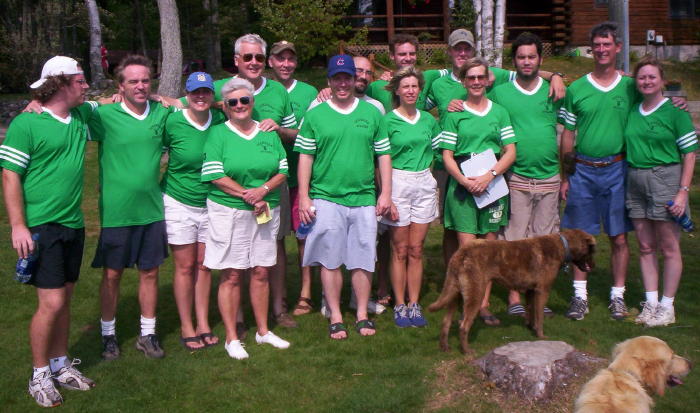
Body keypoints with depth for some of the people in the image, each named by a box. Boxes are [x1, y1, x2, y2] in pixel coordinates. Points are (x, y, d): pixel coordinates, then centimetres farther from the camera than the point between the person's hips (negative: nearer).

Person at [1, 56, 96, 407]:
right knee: (51, 303, -6)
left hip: (73, 225, 7)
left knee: (64, 298, 14)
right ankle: (39, 375, 12)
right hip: (41, 226, -6)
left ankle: (60, 365, 27)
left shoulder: (83, 115, 7)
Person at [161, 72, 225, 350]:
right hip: (179, 203, -3)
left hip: (210, 204, 3)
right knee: (185, 266, 4)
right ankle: (186, 327, 18)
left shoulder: (219, 120, -4)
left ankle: (203, 325, 22)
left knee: (204, 265, 11)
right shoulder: (172, 123, -13)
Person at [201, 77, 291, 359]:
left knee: (261, 272, 9)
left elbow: (283, 171, 6)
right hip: (229, 212, -4)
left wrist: (262, 190, -13)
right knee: (232, 275, 0)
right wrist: (248, 196, -14)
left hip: (266, 211, 4)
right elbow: (216, 176, -10)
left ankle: (263, 331, 23)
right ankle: (231, 338, 10)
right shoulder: (218, 134, -1)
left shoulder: (269, 133, 10)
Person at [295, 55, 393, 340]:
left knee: (363, 260, 6)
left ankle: (362, 314, 19)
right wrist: (303, 197, -2)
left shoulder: (372, 113, 8)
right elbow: (305, 157, 3)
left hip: (364, 198, 1)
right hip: (326, 198, -1)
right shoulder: (315, 115, 4)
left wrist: (386, 193, 4)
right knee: (330, 260, 3)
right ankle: (335, 317, 14)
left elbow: (383, 155, 10)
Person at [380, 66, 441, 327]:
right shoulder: (388, 121, -3)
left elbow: (436, 151, 20)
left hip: (424, 184, 4)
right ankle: (399, 306, 11)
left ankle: (414, 305, 14)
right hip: (398, 183, -4)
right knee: (400, 250, 2)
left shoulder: (428, 120, 10)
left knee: (416, 249, 7)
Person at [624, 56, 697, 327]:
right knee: (645, 248, 9)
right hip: (635, 182, 5)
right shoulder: (632, 112, 10)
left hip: (665, 179, -5)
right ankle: (650, 302, 18)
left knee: (668, 248, 2)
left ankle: (667, 307, 10)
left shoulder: (675, 111, -4)